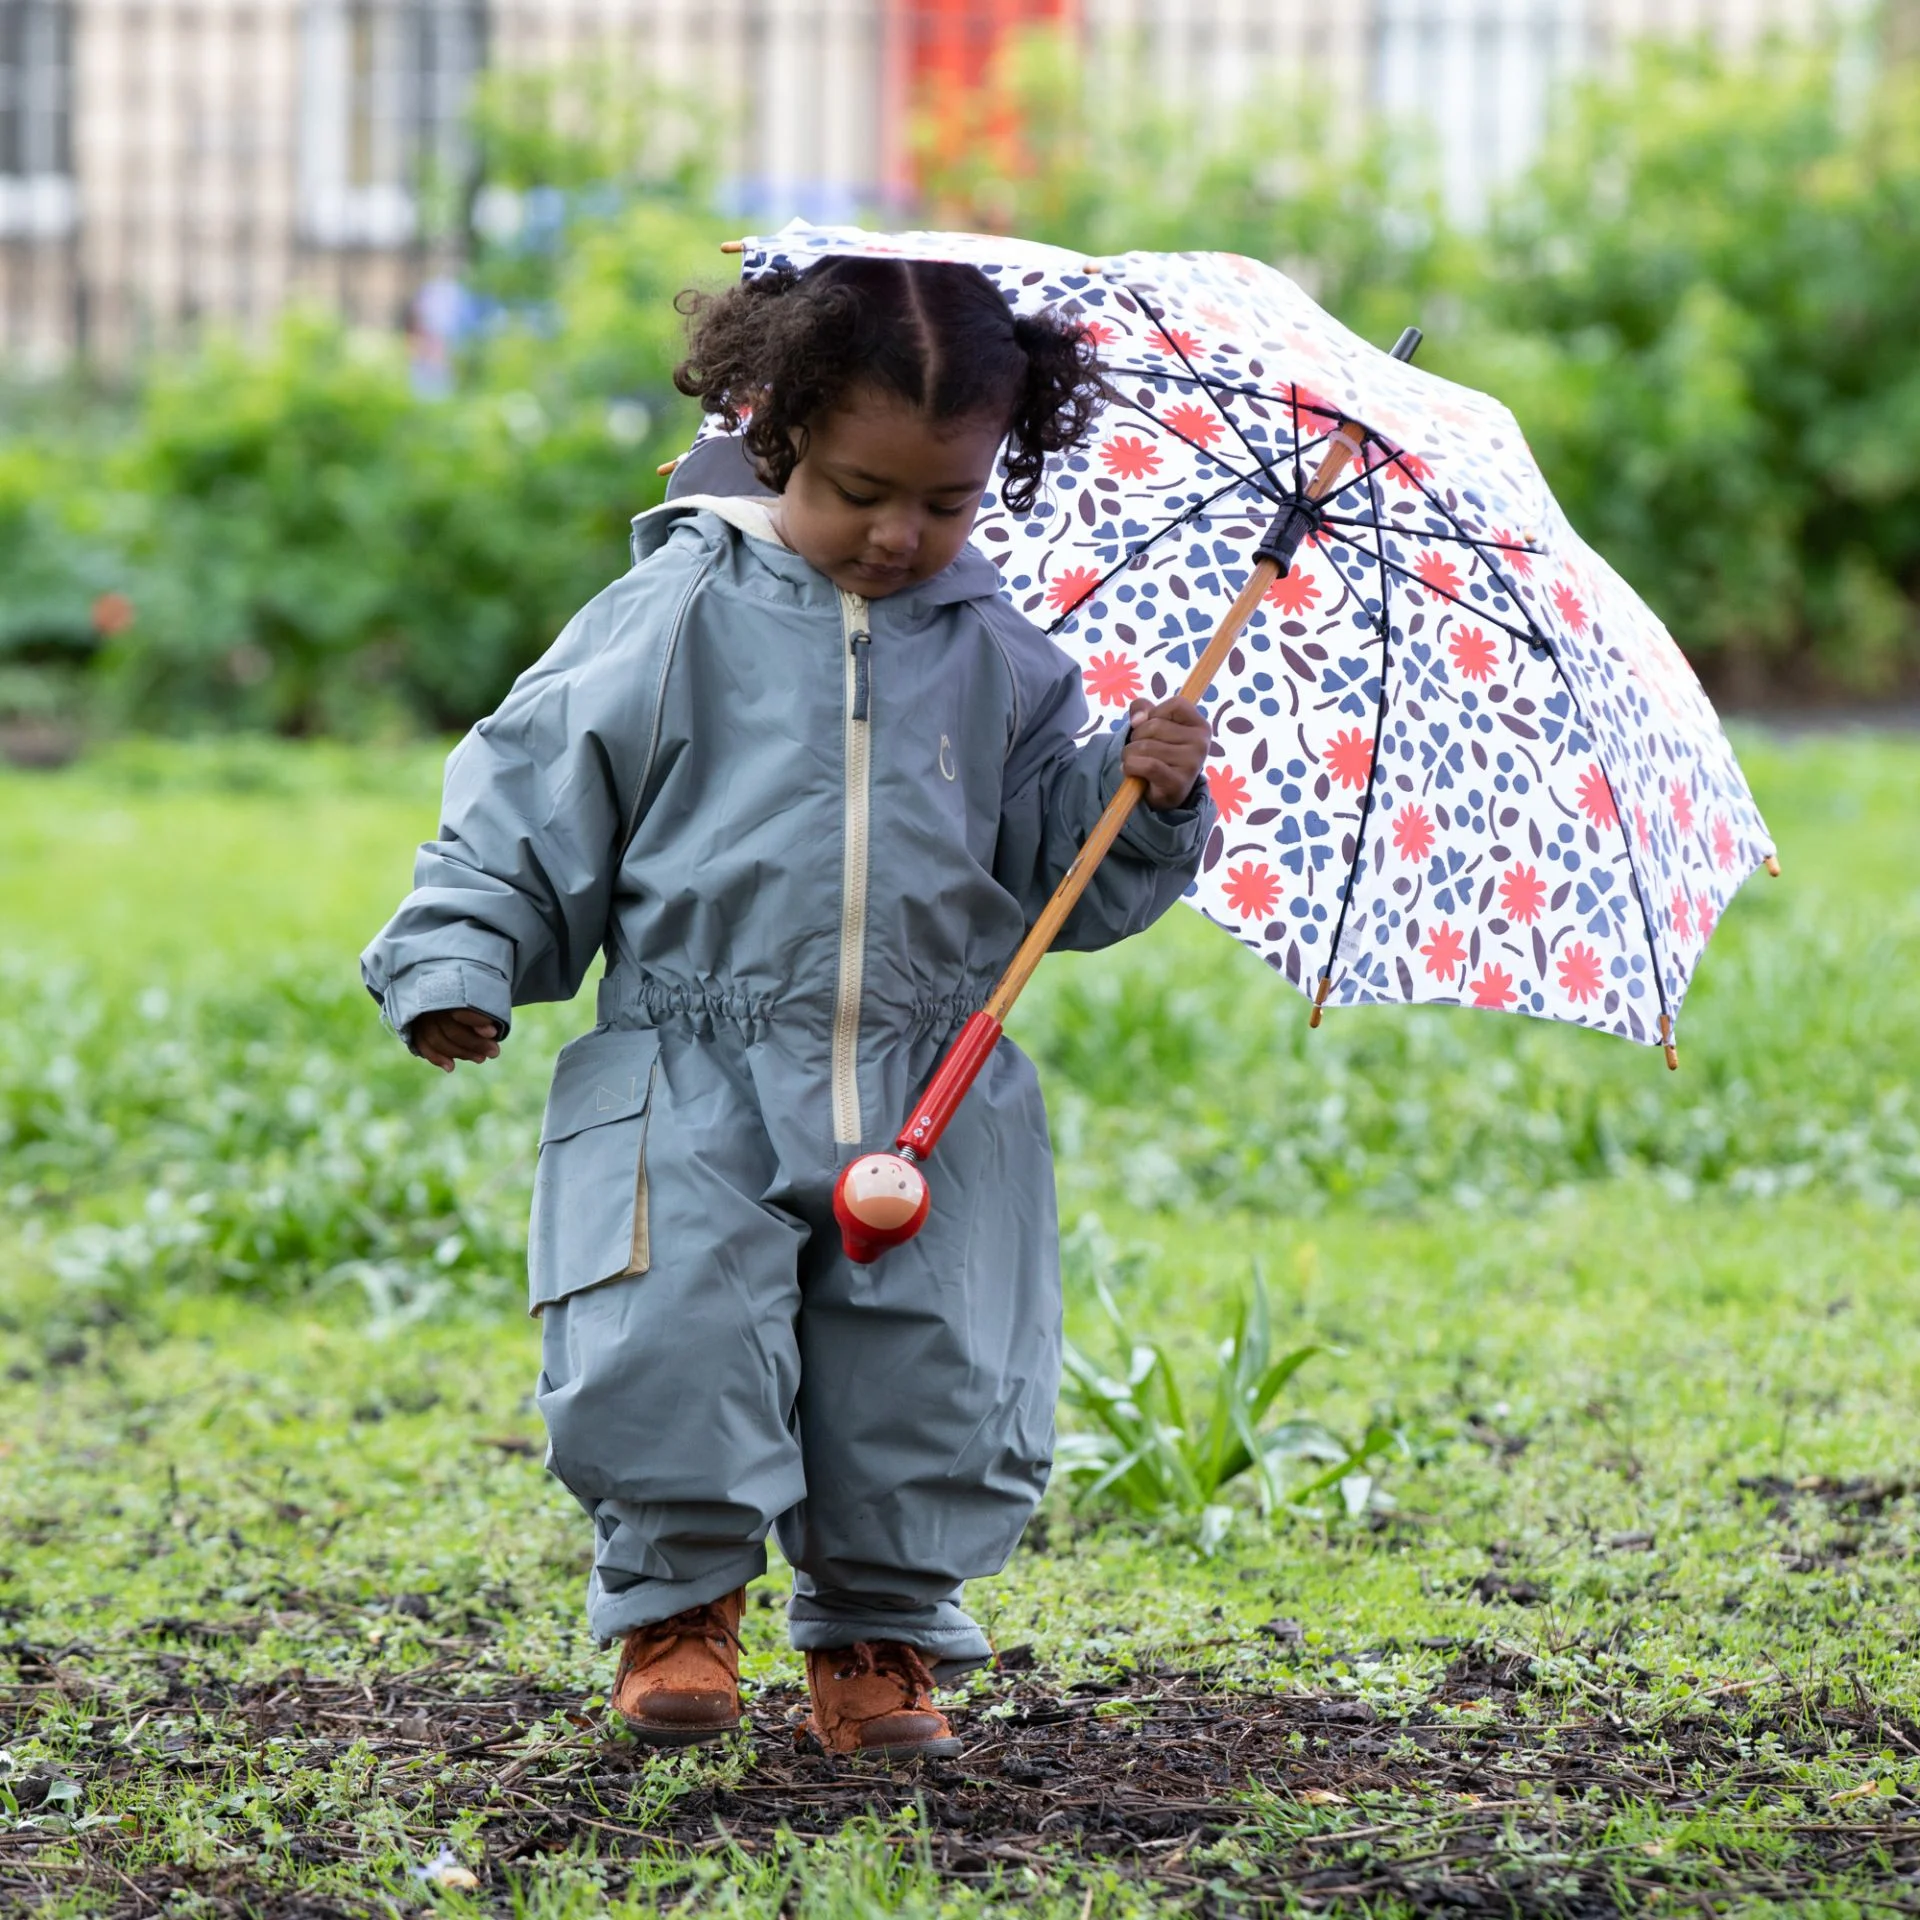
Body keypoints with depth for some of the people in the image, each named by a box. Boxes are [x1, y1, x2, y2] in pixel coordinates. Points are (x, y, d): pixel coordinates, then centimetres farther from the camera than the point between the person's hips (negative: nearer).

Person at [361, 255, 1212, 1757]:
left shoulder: (1001, 663, 9)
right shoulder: (682, 617, 0)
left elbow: (1065, 875, 13)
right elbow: (532, 797, 5)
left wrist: (1145, 800, -5)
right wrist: (459, 964, -3)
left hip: (933, 1106, 3)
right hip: (695, 1083, -2)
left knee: (938, 1382, -2)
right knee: (669, 1351, -17)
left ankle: (882, 1630, 22)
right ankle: (679, 1599, 9)